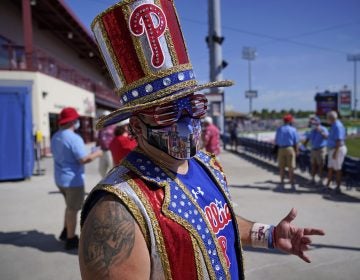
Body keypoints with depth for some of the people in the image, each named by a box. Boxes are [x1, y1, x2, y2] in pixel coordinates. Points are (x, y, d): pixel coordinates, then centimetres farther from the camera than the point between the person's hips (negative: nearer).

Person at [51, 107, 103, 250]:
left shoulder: (55, 137, 8)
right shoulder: (74, 138, -22)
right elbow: (84, 159, -24)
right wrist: (96, 154, -8)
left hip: (60, 178, 9)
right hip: (73, 179, -9)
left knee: (70, 206, 24)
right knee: (72, 209, 4)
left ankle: (66, 232, 31)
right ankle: (71, 239, 15)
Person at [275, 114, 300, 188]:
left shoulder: (279, 129, 2)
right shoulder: (293, 129, -3)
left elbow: (276, 141, 2)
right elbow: (296, 142, -3)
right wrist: (297, 151, 5)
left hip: (281, 149, 2)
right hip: (290, 148, -2)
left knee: (282, 167, 8)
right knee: (291, 167, 2)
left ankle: (282, 183, 12)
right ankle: (292, 183, 4)